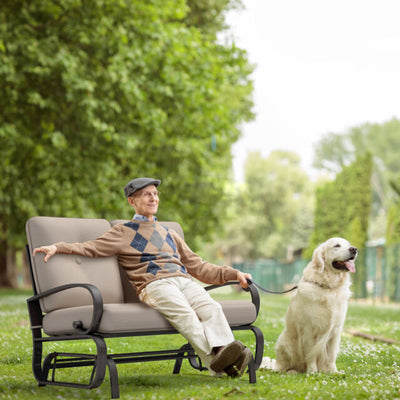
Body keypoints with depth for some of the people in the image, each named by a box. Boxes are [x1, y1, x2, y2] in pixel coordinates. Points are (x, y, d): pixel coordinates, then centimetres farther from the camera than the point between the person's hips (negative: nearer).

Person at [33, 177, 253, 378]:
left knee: (211, 308, -28)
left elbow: (198, 267, 34)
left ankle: (223, 349, -50)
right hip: (153, 284, -5)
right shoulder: (123, 232, 23)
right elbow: (90, 247, 13)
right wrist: (58, 247, -3)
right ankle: (214, 361, -53)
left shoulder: (169, 234, 35)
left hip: (184, 280, 5)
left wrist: (233, 274, 24)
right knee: (184, 314, -35)